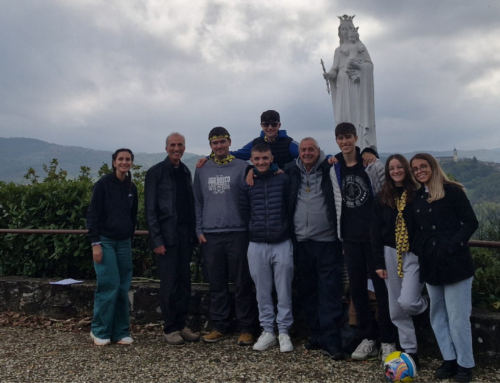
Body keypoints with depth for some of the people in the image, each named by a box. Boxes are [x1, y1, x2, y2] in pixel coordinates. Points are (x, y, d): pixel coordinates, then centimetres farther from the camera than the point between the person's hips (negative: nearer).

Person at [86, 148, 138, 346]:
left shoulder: (131, 187, 10)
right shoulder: (103, 184, -6)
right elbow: (92, 215, -8)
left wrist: (130, 238, 15)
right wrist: (95, 243, -14)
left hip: (124, 243, 5)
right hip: (105, 241, -5)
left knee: (123, 288, 5)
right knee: (109, 286, -8)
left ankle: (121, 332, 14)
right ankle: (100, 331, 8)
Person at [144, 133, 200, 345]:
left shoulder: (185, 172, 12)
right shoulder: (156, 172, -4)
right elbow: (150, 209, -7)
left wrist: (194, 233, 7)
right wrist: (157, 240, -12)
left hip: (185, 235, 5)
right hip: (167, 236, -5)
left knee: (184, 282, 9)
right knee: (169, 284, 1)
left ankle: (181, 325, 21)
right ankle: (170, 329, 14)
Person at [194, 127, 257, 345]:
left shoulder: (242, 168, 0)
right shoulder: (202, 170, 10)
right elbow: (198, 202, 11)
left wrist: (250, 227, -8)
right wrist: (199, 230, 4)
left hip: (237, 233, -3)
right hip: (210, 235, 3)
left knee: (242, 285, 3)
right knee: (216, 285, 10)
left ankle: (246, 329, 12)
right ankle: (220, 327, 21)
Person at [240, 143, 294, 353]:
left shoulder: (283, 180, -2)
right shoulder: (247, 184, 4)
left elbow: (292, 207, 2)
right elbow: (244, 212, 10)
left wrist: (285, 228, 3)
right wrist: (254, 229, 5)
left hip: (282, 243, -2)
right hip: (257, 246, 2)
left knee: (284, 291, 4)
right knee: (262, 292, 9)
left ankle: (284, 332, 15)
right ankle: (267, 331, 21)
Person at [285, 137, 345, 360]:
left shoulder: (330, 169, -2)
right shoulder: (291, 172, 8)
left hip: (327, 241, -4)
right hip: (301, 242, 5)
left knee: (329, 292, -3)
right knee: (307, 291, 12)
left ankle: (330, 342, 0)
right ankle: (316, 334, 24)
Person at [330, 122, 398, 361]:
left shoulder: (373, 165, -3)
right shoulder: (335, 170, 7)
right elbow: (338, 203, 12)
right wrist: (340, 234, 9)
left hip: (374, 234, -4)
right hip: (350, 237, 4)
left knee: (381, 286, 0)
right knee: (357, 287, 7)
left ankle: (388, 341, 10)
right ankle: (368, 339, 19)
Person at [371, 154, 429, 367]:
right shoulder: (381, 197, 5)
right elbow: (376, 231, 5)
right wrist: (379, 262, 1)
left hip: (414, 254, -3)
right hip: (391, 254, 4)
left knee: (407, 303, -16)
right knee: (396, 310, 6)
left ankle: (427, 305, 20)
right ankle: (409, 351, 19)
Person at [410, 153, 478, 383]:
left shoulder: (452, 191, -5)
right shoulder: (417, 197, 11)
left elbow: (471, 222, -6)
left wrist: (454, 245, -16)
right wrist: (420, 249, 1)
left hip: (455, 262, -6)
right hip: (431, 264, 6)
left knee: (457, 317, 0)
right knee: (437, 316, 12)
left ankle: (465, 365, 14)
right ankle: (449, 360, 24)